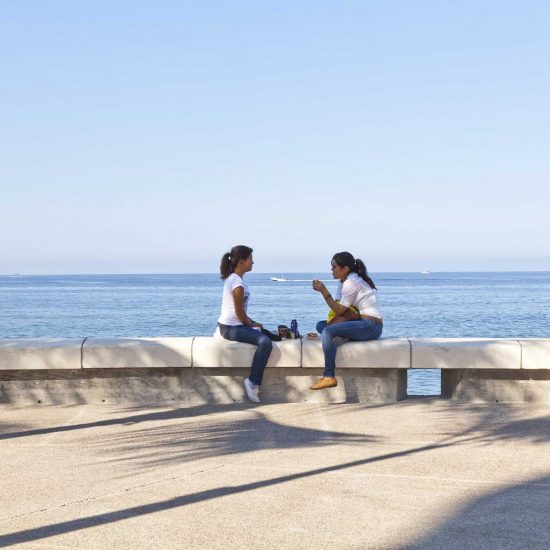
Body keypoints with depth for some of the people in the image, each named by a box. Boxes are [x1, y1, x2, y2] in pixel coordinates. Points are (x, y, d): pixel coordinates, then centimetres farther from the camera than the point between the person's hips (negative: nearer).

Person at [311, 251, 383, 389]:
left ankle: (329, 377, -28)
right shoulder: (344, 282, 17)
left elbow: (339, 311, -13)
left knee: (328, 331, -24)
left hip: (371, 326, -10)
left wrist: (324, 291, -15)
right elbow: (338, 307, 9)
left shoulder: (351, 283, -13)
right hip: (363, 323, 10)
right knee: (321, 325, 9)